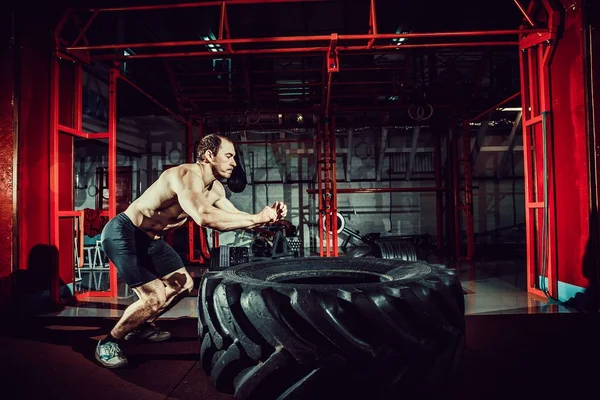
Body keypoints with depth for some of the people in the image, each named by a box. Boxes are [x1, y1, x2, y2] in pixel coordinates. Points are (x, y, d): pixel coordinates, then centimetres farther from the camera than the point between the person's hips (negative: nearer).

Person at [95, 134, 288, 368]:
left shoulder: (215, 189, 2)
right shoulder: (188, 175, -29)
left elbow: (233, 217, 7)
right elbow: (204, 217, -46)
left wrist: (268, 218, -12)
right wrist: (256, 218, -39)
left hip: (150, 239, 10)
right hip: (123, 233, -10)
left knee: (183, 284, 16)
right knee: (155, 296, -17)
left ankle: (141, 327, 35)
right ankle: (108, 342, 6)